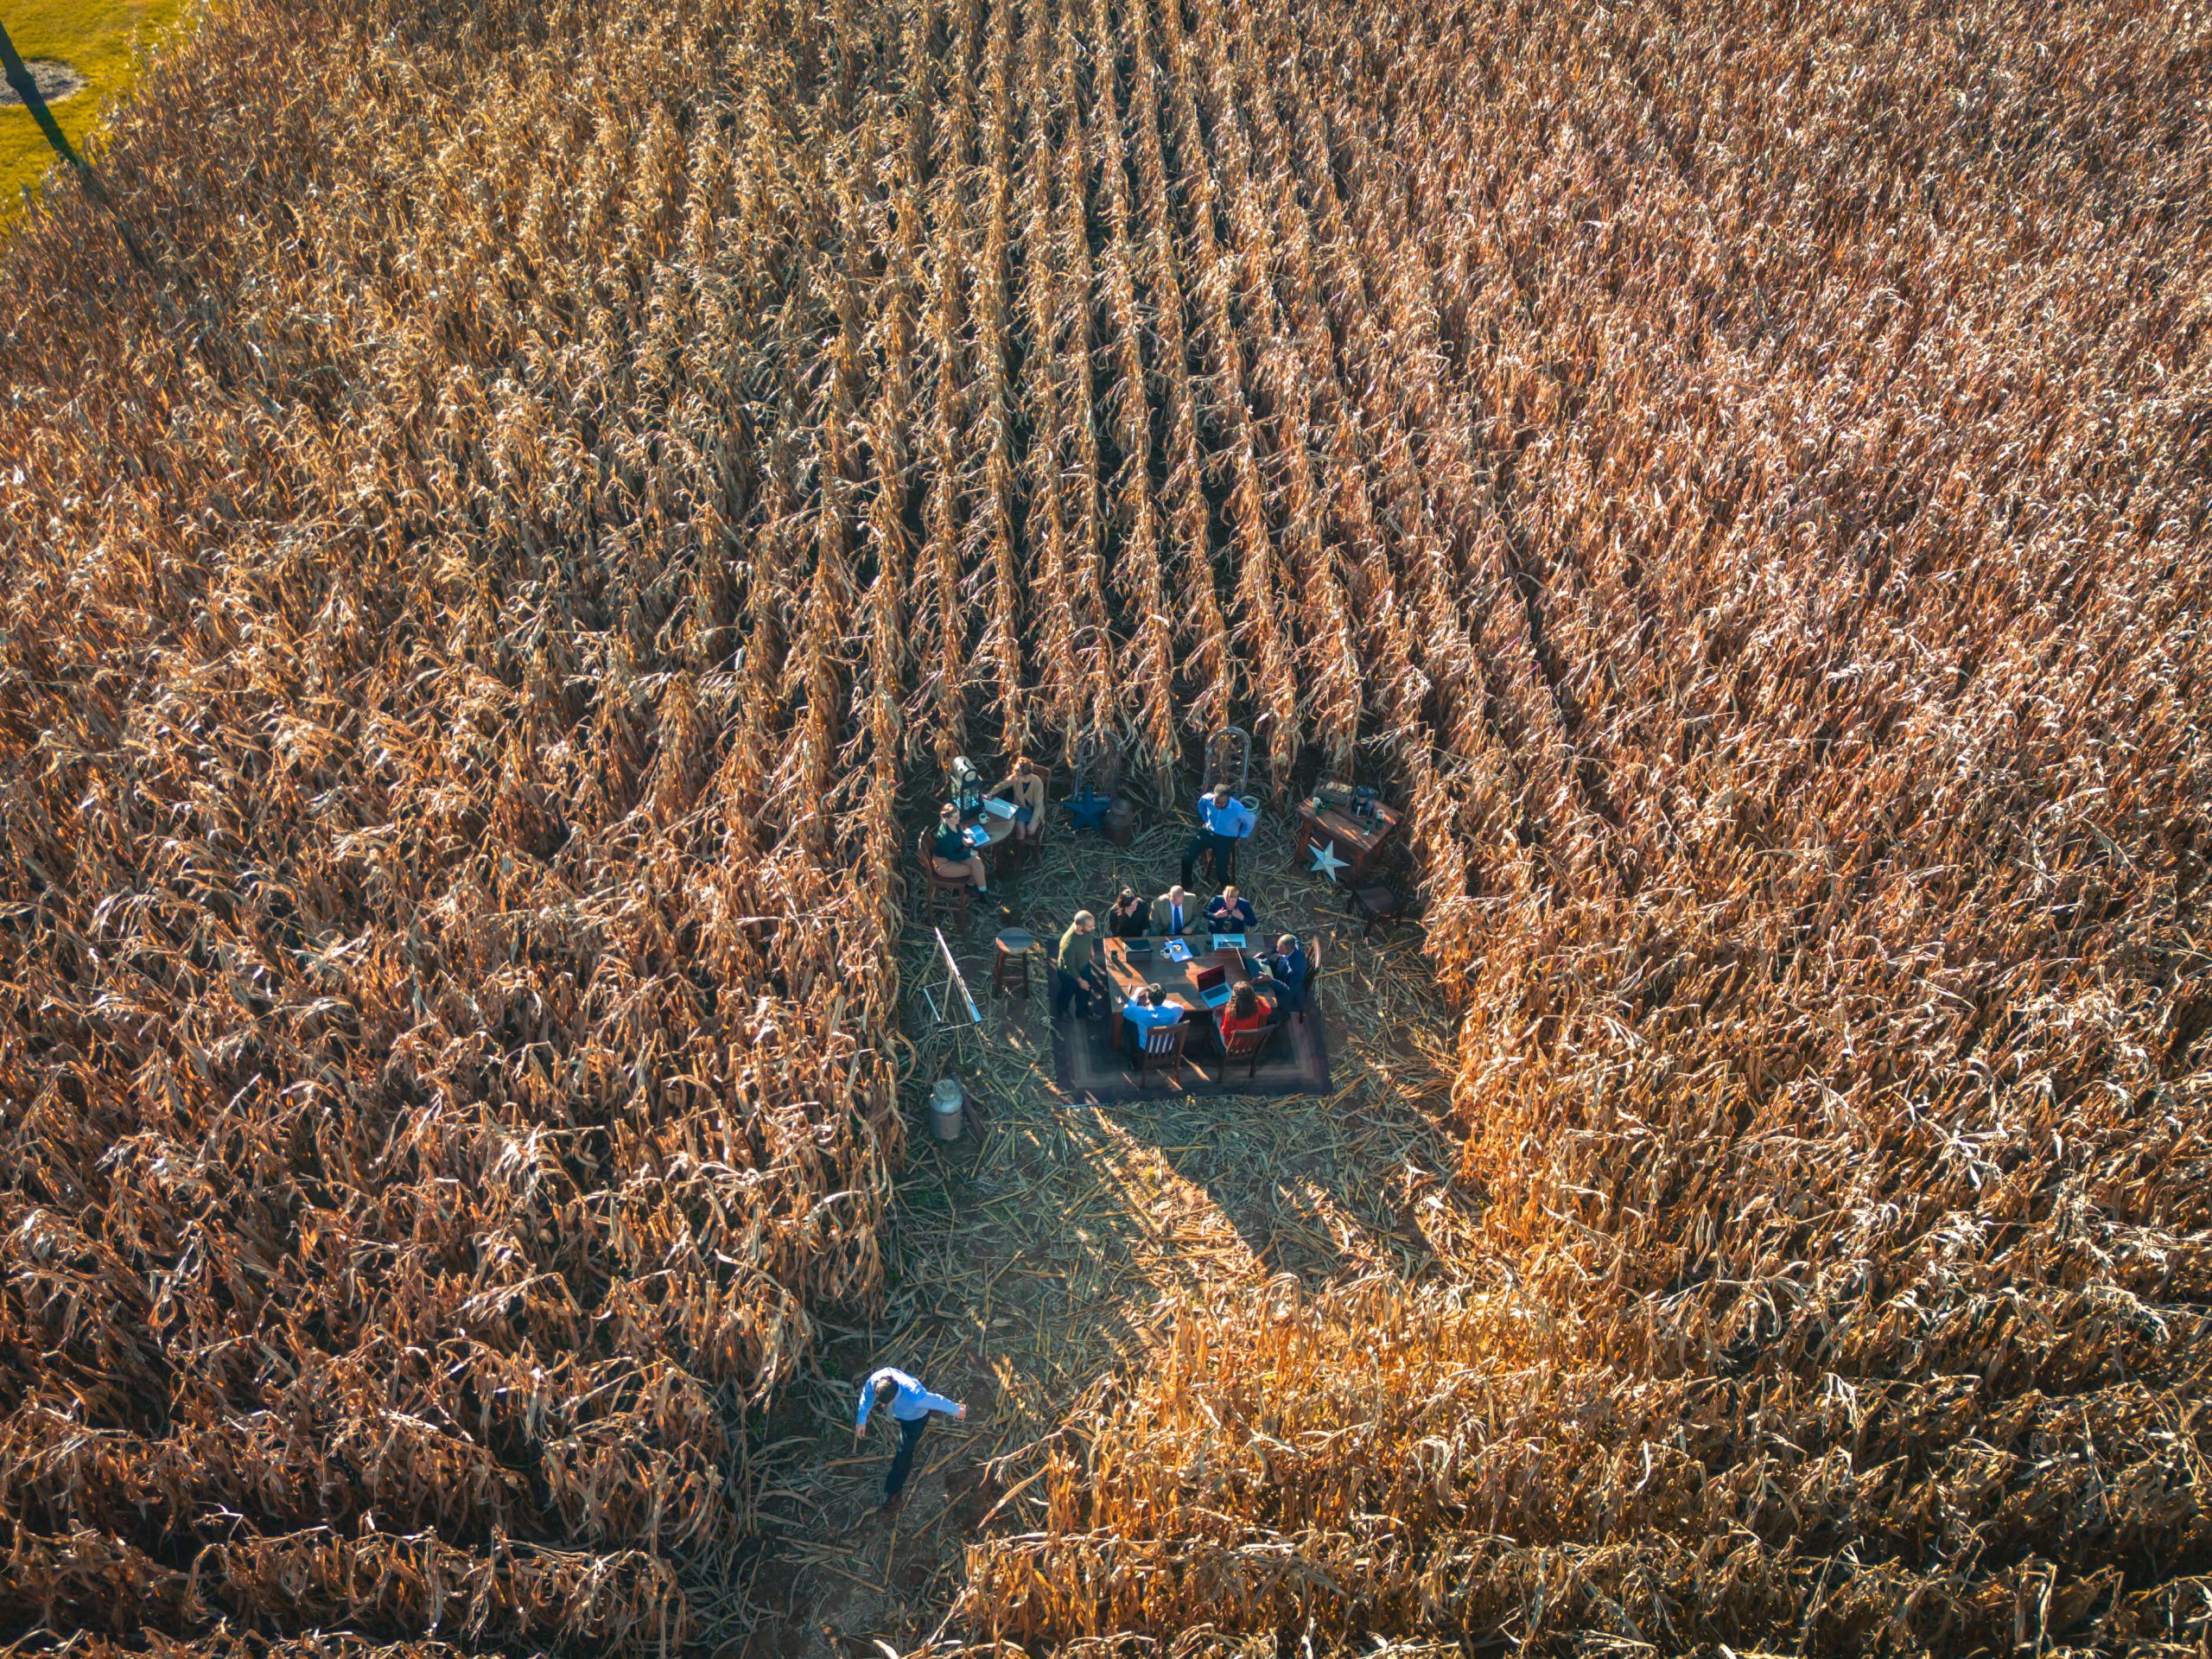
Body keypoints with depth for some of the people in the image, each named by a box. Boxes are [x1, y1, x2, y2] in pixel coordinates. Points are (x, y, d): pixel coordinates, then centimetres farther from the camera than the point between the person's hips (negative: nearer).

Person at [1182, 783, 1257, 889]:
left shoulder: (1238, 810, -32)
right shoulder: (1206, 799, -21)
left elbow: (1251, 821, -8)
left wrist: (1240, 838, 0)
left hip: (1226, 839, -3)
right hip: (1208, 832, 3)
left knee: (1221, 873, -11)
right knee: (1186, 858, -9)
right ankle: (1185, 887, 17)